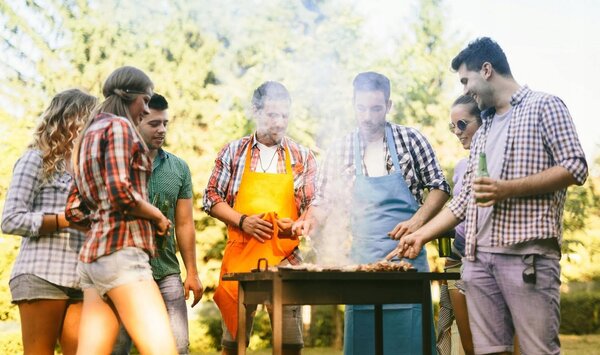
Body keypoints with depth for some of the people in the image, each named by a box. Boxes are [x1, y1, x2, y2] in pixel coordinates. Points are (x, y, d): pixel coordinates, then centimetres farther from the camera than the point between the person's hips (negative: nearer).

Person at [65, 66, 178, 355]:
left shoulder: (90, 135, 24)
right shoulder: (118, 126, -3)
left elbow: (73, 211, 22)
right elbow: (120, 191, -17)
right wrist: (158, 216, -3)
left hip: (93, 256, 10)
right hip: (120, 250, -9)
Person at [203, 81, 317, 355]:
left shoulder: (302, 157, 9)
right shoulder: (233, 152, 7)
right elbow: (211, 198, 6)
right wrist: (243, 221, -10)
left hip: (286, 258, 1)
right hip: (240, 253, 0)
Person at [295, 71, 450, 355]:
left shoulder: (411, 140, 1)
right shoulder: (340, 150, 5)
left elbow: (439, 187, 5)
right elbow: (324, 201, 11)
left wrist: (418, 220, -9)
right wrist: (311, 220, -9)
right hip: (361, 258, 2)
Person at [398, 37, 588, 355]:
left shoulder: (544, 106, 5)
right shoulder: (482, 134, 26)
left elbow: (575, 167, -6)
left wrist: (509, 189, -13)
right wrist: (422, 235, 17)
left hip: (527, 253, -6)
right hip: (478, 257, 7)